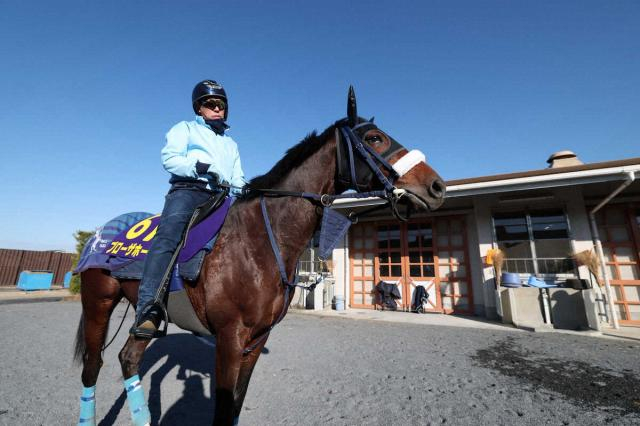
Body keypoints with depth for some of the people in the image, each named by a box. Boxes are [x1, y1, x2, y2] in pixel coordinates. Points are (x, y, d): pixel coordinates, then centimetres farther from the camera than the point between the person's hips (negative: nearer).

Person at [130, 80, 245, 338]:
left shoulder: (231, 144, 32)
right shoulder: (185, 128, 18)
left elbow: (237, 179, 26)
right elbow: (169, 158, 1)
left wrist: (245, 191, 3)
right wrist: (199, 167, -16)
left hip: (219, 198, 5)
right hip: (187, 191, -5)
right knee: (167, 237, -31)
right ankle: (148, 309, -38)